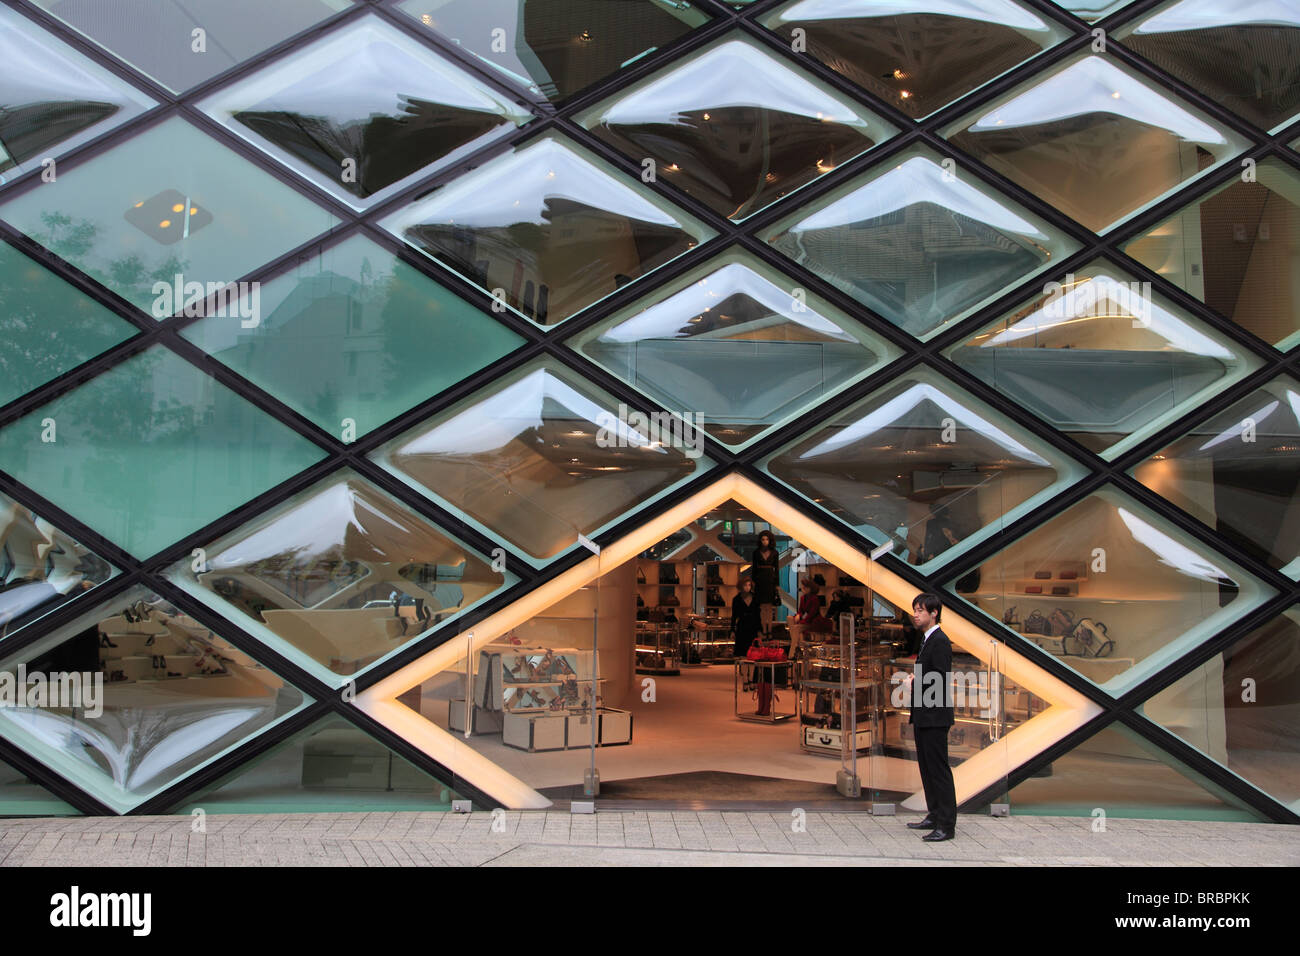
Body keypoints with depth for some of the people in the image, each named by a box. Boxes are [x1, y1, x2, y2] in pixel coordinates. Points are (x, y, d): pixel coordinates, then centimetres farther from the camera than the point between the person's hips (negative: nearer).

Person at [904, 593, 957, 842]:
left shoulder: (940, 641, -15)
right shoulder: (926, 640, 16)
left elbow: (942, 679, -22)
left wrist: (915, 682, -13)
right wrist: (915, 713, 16)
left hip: (935, 718, -10)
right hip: (924, 718, 10)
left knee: (939, 769, -7)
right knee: (927, 768, 16)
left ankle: (947, 825, -4)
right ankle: (934, 816, 25)